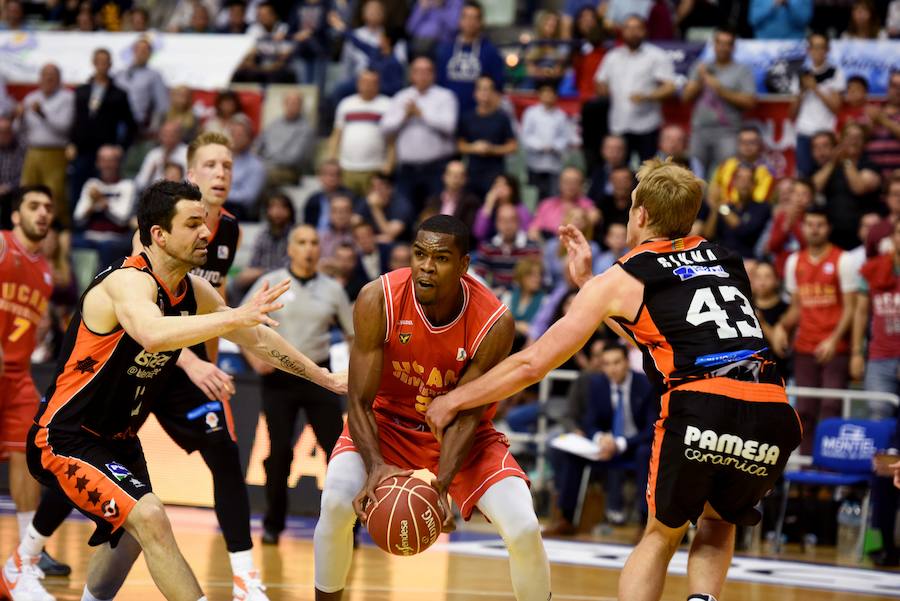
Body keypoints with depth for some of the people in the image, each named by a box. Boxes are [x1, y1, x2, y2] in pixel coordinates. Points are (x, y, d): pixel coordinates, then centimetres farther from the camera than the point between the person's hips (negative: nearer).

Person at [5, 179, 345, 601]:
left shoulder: (194, 292, 2)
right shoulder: (128, 282, -25)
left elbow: (256, 339, 15)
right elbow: (152, 334, -48)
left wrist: (324, 377, 18)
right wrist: (235, 317, -51)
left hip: (117, 439, 10)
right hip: (64, 439, -10)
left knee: (133, 531, 28)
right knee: (149, 518, -26)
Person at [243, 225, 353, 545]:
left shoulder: (333, 290, 6)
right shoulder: (270, 283, 0)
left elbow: (354, 334, 13)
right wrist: (254, 357, -11)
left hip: (318, 376, 2)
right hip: (279, 377, -2)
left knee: (337, 448, -5)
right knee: (279, 451, -3)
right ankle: (273, 524, 11)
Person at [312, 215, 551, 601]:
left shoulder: (494, 323, -27)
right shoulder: (378, 301, -26)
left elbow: (466, 416, -21)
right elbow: (360, 402, -22)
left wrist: (441, 486, -37)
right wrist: (375, 466, -40)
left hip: (461, 429, 0)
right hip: (389, 420, 0)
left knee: (524, 529, -18)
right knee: (336, 503, -26)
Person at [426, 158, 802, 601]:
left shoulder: (620, 280, 12)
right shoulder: (724, 260, 26)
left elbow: (533, 364, 14)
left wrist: (454, 400, 27)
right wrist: (587, 282, 45)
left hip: (701, 412, -4)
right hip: (774, 419, 4)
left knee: (661, 535, 21)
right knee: (718, 522, 30)